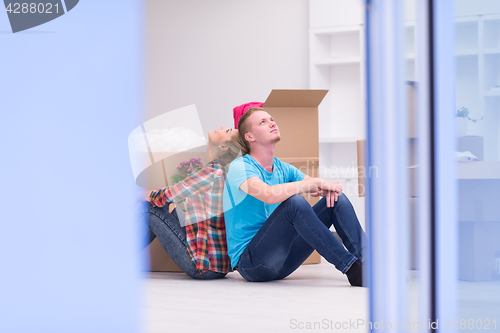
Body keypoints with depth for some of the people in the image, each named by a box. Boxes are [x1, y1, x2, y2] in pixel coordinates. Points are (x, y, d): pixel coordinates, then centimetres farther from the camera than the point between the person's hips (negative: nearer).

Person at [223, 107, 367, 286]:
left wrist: (327, 186, -16)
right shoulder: (240, 167, -10)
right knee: (294, 202, -31)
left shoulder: (282, 169, 14)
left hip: (283, 262, 8)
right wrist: (316, 182, -23)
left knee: (336, 199, -3)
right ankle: (351, 269, -34)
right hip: (250, 262, -8)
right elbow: (270, 194, -31)